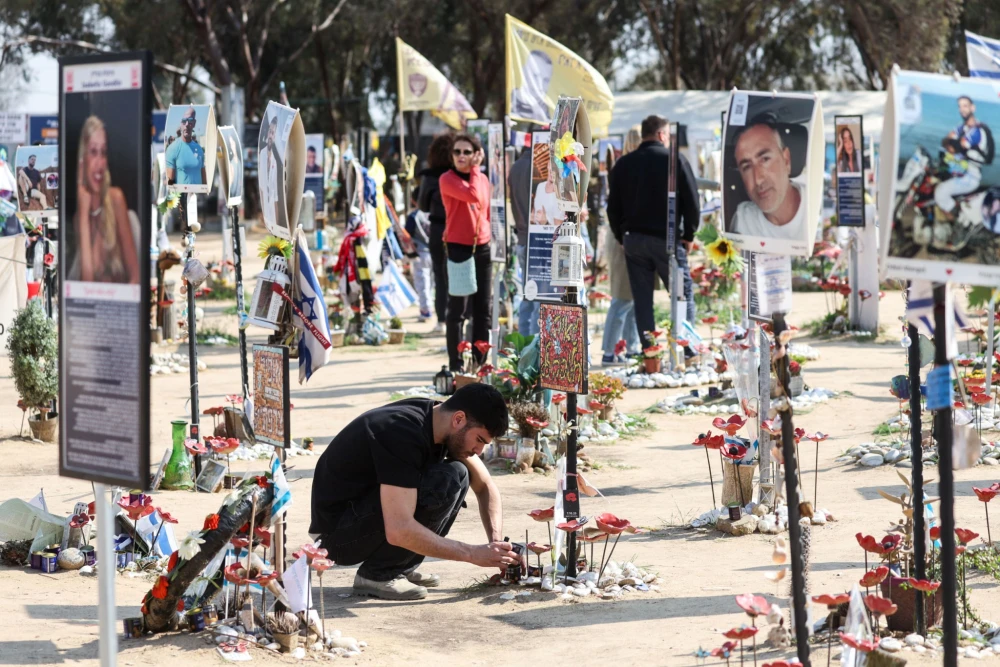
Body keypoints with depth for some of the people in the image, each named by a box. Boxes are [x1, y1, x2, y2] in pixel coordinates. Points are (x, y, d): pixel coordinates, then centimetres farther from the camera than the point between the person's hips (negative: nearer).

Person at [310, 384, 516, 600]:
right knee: (444, 484, -24)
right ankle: (377, 573, -11)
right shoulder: (403, 434, -29)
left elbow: (485, 487, 8)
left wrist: (496, 543, -9)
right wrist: (473, 554, -27)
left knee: (459, 474, -1)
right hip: (337, 532, -9)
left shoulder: (437, 419, -2)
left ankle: (401, 568, 2)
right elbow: (398, 531, -35)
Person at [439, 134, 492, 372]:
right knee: (457, 310, -4)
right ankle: (456, 365, 0)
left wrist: (494, 241, 13)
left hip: (483, 248, 6)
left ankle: (480, 362, 17)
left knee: (483, 309, 9)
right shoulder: (447, 179, -6)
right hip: (459, 248, -6)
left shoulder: (483, 179, 11)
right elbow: (473, 195, -22)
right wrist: (475, 170, -9)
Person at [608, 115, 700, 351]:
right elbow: (691, 201, -5)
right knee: (683, 296, 4)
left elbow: (613, 207, 9)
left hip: (633, 240, 3)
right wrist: (689, 235, 5)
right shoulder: (675, 159, -3)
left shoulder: (623, 164, 7)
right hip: (667, 239, -3)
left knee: (642, 302, 7)